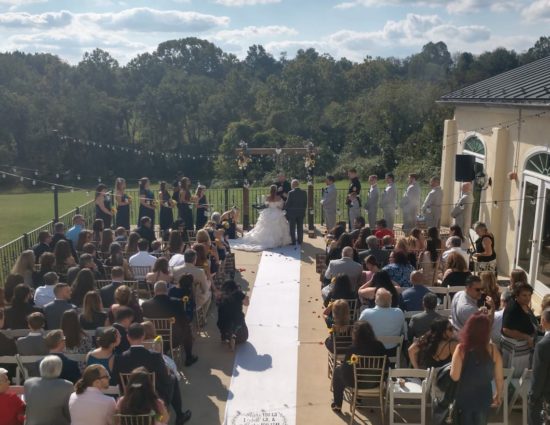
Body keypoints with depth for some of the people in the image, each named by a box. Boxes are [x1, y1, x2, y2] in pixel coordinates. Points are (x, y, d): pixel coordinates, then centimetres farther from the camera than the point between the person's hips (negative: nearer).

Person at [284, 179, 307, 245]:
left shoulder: (291, 193, -15)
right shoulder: (304, 192, -1)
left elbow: (287, 203, -11)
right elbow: (305, 203, 4)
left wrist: (285, 209, 5)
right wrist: (304, 210, 14)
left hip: (292, 213, -4)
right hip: (301, 213, 4)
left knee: (292, 228, 5)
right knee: (300, 228, 11)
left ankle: (293, 242, 7)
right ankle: (300, 241, 16)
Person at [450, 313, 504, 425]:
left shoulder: (461, 348, -17)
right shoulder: (492, 349, -11)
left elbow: (455, 377, -19)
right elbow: (499, 378, -5)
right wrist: (499, 394, 13)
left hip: (464, 397, -2)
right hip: (483, 397, 2)